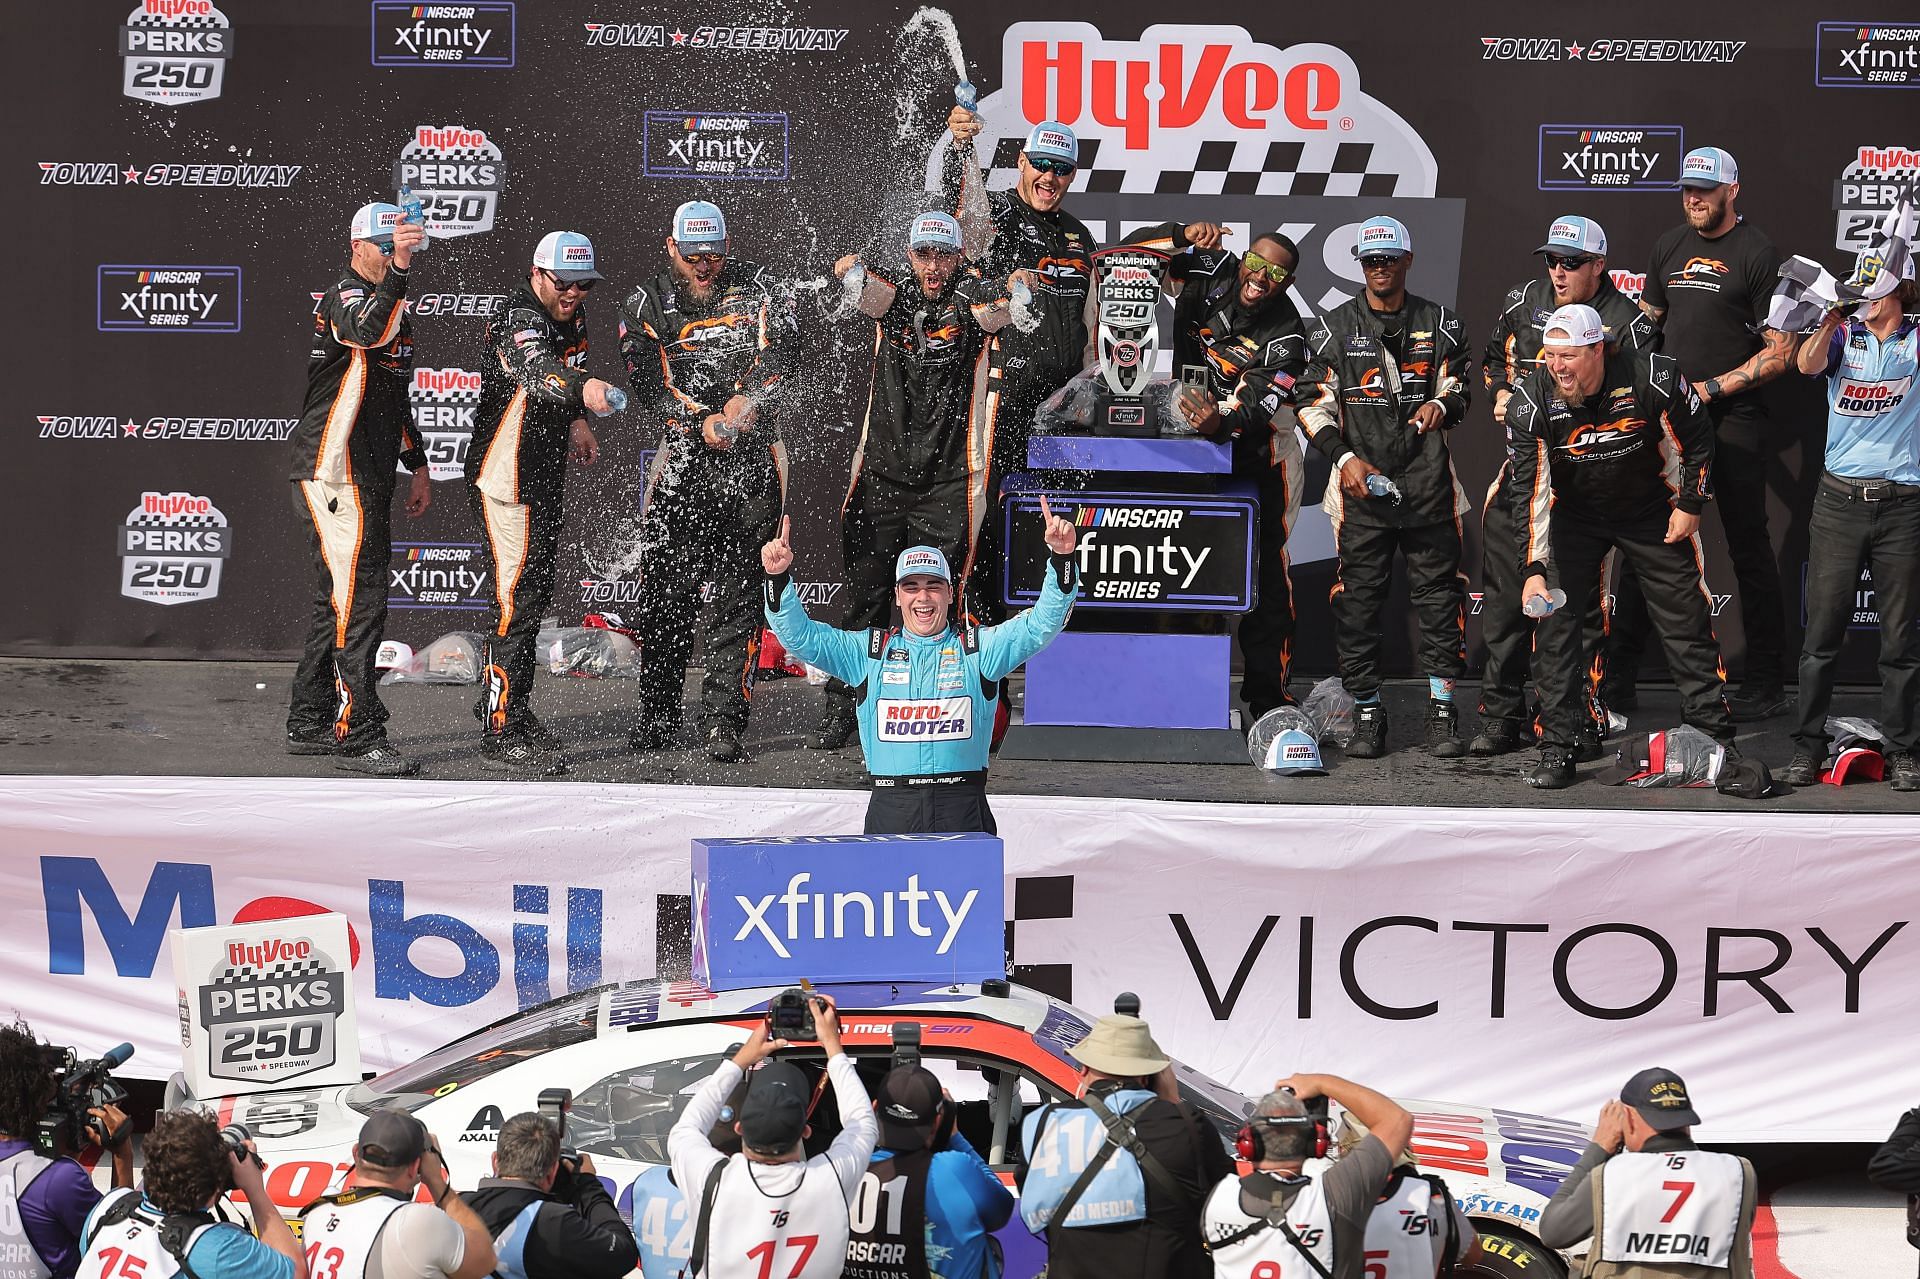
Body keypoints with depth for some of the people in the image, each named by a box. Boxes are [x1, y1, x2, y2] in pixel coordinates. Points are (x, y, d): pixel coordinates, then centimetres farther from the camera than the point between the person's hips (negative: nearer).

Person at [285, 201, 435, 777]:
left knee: (339, 598, 14)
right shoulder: (342, 297, -10)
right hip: (334, 475, -10)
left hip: (368, 479, 10)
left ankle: (309, 724, 22)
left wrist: (417, 466, 24)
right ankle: (357, 735, -14)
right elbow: (367, 331, -36)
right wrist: (397, 270, -47)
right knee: (359, 599, -13)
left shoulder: (391, 306, 20)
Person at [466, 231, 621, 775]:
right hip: (505, 471, -10)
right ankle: (500, 735, -14)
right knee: (518, 596, -14)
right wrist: (583, 389, -63)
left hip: (546, 474, 10)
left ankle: (508, 707, 36)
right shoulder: (517, 316, -22)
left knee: (536, 589, 20)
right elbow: (536, 369, -44)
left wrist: (576, 422, 13)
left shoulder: (571, 313, 6)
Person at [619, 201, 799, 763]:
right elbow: (649, 383, -4)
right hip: (684, 451, 1)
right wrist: (702, 421, -18)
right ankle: (657, 715, 13)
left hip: (750, 457, -1)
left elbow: (781, 345, -7)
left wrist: (746, 401, -22)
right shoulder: (646, 305, 5)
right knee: (665, 587, 0)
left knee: (738, 591, -5)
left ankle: (723, 720, -4)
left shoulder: (754, 288, 6)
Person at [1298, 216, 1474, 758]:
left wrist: (1443, 403, -9)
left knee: (1438, 593, -2)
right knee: (1358, 599, -1)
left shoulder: (1438, 323, 11)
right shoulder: (1334, 327, 7)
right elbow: (1313, 403, 4)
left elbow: (1460, 387, 15)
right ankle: (1366, 713, 6)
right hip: (1361, 479, -1)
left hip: (1426, 481, 1)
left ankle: (1441, 712, 3)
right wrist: (1345, 458, -8)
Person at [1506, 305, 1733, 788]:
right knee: (1553, 618, -11)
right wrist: (1533, 569, -29)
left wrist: (1690, 504, -5)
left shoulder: (1653, 378, -27)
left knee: (1687, 620, 2)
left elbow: (1695, 438, -8)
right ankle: (1557, 750, -4)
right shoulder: (1531, 403, -24)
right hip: (1574, 512, 1)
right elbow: (1529, 492, -22)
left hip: (1651, 509, 0)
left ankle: (1716, 741, 15)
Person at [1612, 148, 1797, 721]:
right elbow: (1646, 323, 22)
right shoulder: (1670, 247, 12)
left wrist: (1713, 387, -14)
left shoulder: (1756, 254, -7)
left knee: (1749, 549, 0)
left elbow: (1782, 351, -10)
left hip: (1734, 418, -6)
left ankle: (1766, 685, 7)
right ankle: (1619, 678, 12)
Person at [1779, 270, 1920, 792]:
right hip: (1840, 501, 1)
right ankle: (1807, 747, 6)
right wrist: (1834, 315, -25)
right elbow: (1808, 363, -10)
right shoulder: (1844, 336, 9)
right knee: (1822, 632, 1)